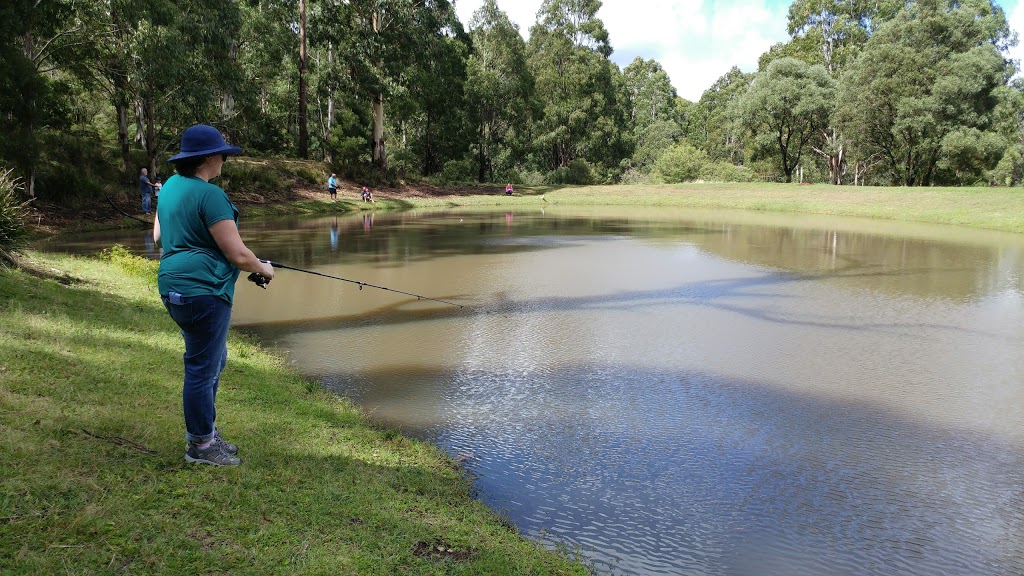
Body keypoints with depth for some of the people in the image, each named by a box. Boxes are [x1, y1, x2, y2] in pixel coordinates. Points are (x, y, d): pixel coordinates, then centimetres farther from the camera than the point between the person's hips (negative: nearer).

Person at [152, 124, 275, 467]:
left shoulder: (171, 186, 11)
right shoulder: (209, 195, -18)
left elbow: (158, 235, 23)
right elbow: (238, 255, -18)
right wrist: (262, 268, 0)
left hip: (173, 286, 10)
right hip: (203, 290, -10)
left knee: (214, 359, 21)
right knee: (203, 368, 1)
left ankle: (204, 431, 31)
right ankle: (200, 446, 12)